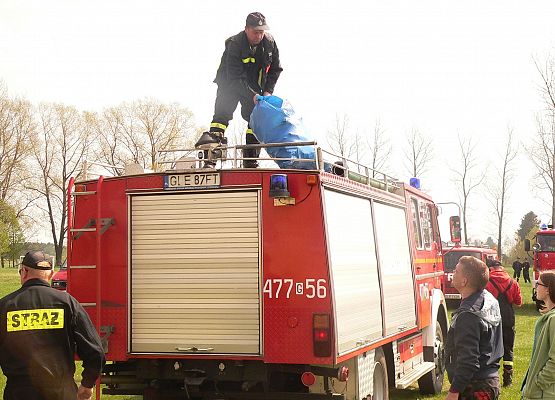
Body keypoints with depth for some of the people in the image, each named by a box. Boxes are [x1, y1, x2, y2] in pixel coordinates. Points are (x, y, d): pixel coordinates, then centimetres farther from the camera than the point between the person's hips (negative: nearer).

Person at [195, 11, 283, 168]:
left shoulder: (269, 43, -13)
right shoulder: (235, 45, -27)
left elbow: (276, 69, 0)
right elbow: (235, 78, -30)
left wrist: (267, 91, -11)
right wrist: (252, 96, -37)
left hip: (255, 88, 5)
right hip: (230, 83, -5)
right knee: (222, 113, -19)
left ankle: (251, 162, 4)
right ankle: (210, 158, -28)